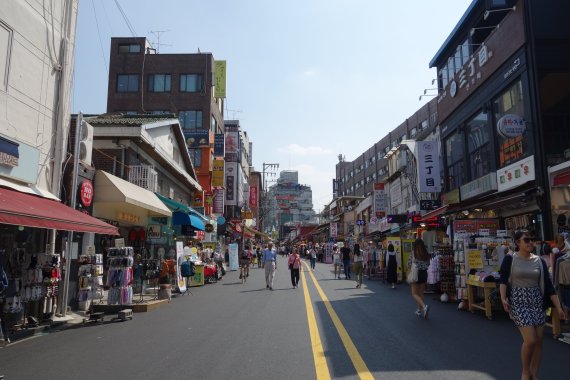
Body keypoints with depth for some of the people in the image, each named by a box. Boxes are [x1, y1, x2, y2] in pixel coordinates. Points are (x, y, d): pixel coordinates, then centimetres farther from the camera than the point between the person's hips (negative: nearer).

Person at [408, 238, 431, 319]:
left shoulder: (413, 253, -10)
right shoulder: (426, 254, 1)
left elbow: (409, 265, -9)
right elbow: (428, 265, 7)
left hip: (416, 274, -5)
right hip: (424, 274, 5)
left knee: (414, 294, 0)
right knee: (421, 293, 15)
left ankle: (424, 306, -24)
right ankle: (419, 310, 20)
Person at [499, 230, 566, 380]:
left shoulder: (539, 261, 6)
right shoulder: (510, 259, -4)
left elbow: (548, 285, 5)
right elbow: (503, 280, -10)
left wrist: (558, 307, 2)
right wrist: (503, 299, -24)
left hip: (538, 302, 4)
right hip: (519, 302, -4)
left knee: (539, 341, 6)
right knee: (530, 340, -11)